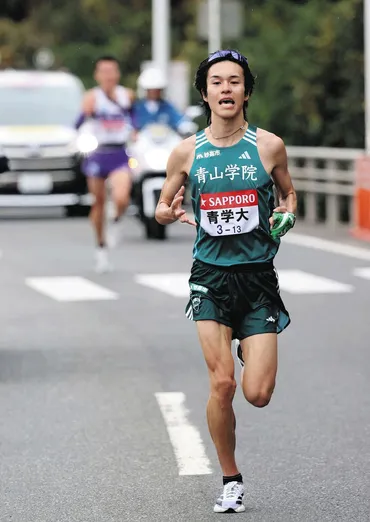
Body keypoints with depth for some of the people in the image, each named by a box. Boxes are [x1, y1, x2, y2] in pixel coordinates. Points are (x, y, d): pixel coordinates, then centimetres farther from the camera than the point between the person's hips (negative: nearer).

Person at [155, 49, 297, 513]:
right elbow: (163, 207, 13)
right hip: (211, 277, 0)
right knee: (222, 384, -10)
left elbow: (288, 193, 16)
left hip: (258, 277, 0)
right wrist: (167, 213, -11)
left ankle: (249, 350, 32)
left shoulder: (269, 146, -1)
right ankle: (230, 480, 10)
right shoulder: (187, 152, 1)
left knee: (257, 394, -6)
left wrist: (286, 215, -6)